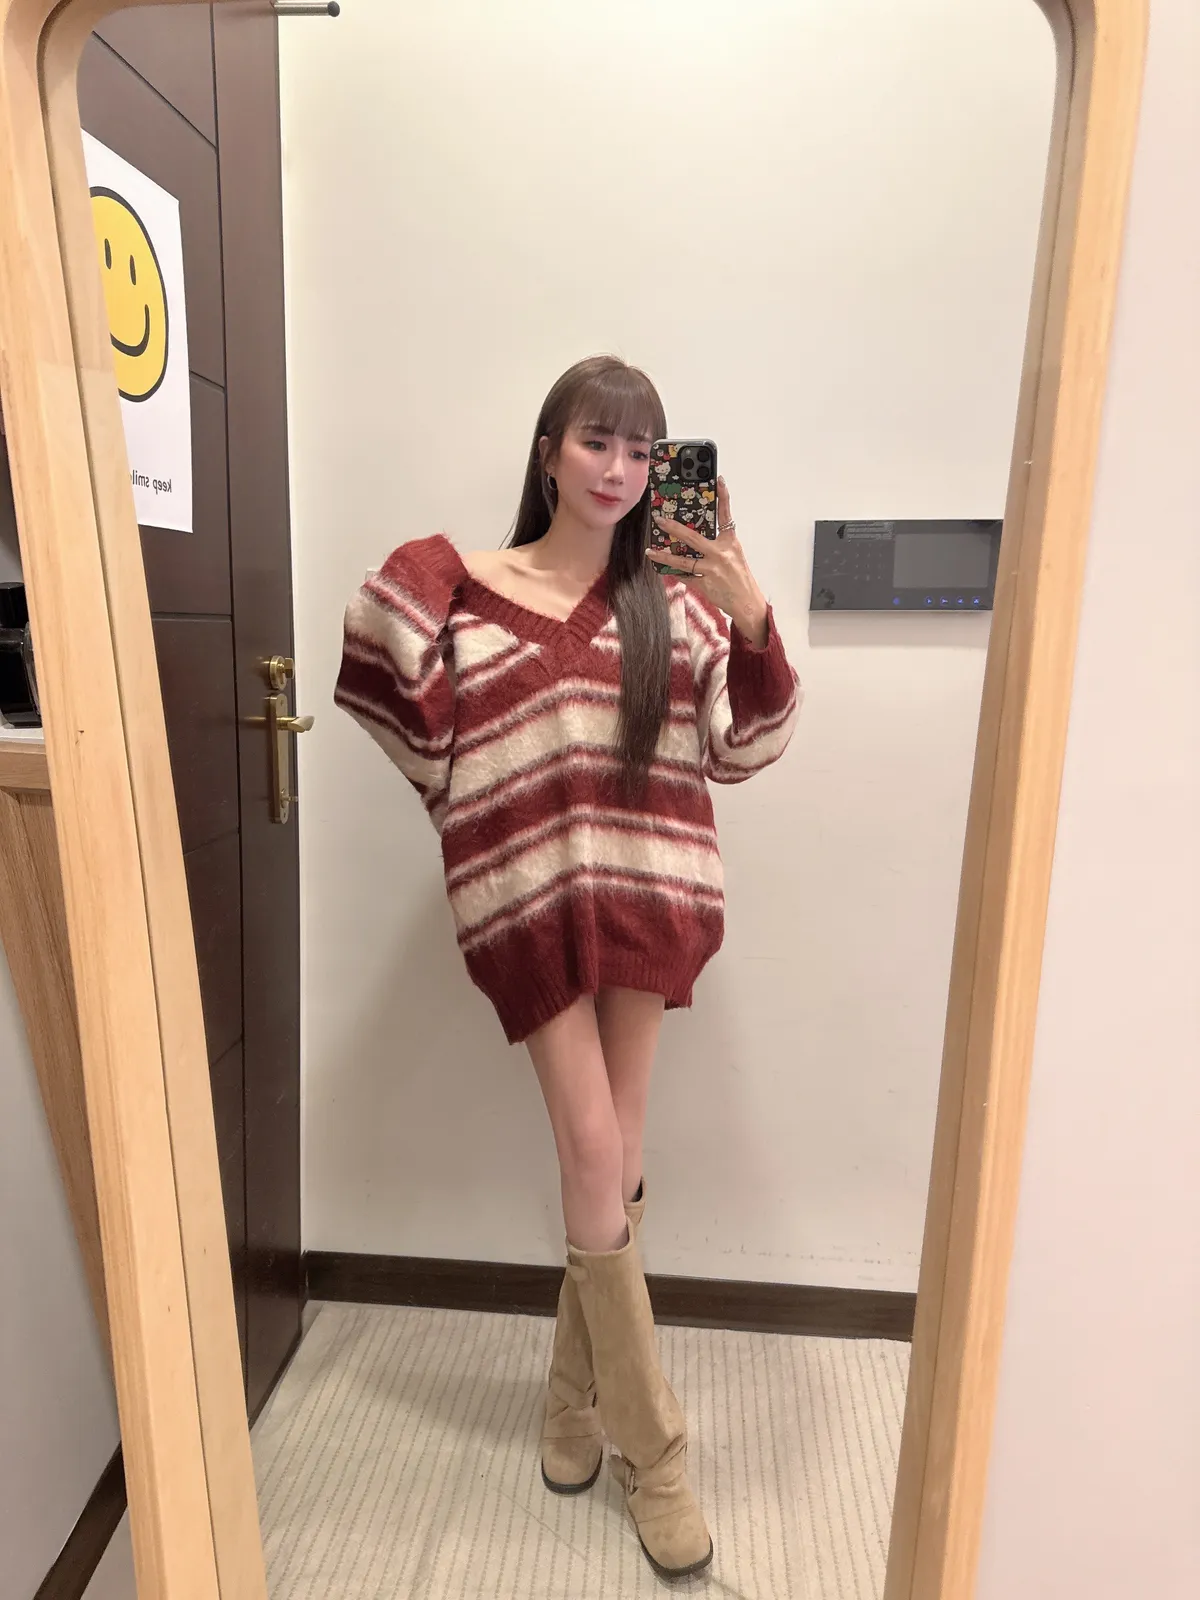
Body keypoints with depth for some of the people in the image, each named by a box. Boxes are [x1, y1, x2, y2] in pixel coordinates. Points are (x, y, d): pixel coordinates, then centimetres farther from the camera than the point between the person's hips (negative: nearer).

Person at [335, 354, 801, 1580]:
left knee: (607, 1164, 10)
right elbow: (430, 757, 4)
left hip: (647, 898, 2)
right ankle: (651, 1449, 22)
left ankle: (575, 1401, 36)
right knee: (597, 1157, -1)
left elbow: (741, 752, -1)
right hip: (528, 904, -1)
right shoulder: (465, 593, 4)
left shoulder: (674, 597, 5)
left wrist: (752, 619, -13)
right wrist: (392, 616, -7)